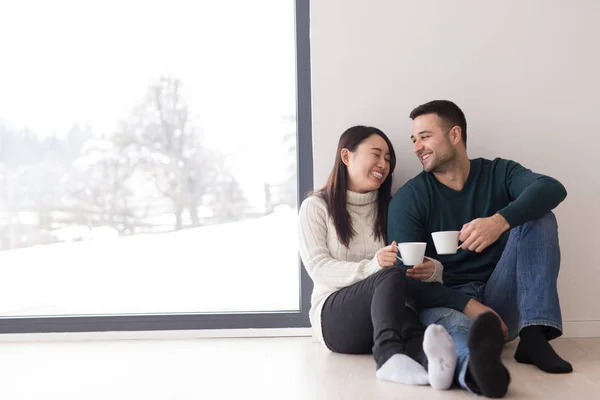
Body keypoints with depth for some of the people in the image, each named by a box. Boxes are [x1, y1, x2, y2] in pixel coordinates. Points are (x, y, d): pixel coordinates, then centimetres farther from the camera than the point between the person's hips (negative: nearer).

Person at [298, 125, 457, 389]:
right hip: (335, 315, -3)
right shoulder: (316, 206, 4)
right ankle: (390, 356, -62)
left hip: (386, 311, 3)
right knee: (392, 276, -34)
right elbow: (319, 269, -9)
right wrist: (371, 267, -26)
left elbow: (434, 267, 8)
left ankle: (429, 359, -68)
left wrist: (429, 269, -19)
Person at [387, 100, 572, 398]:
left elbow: (553, 189, -17)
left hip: (501, 301, 3)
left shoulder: (498, 173, 5)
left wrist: (500, 221, -37)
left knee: (538, 217, -14)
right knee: (445, 321, -38)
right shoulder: (408, 198, -1)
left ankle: (533, 336, -26)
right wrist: (468, 305, -26)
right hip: (447, 300, -2)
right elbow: (408, 274, -11)